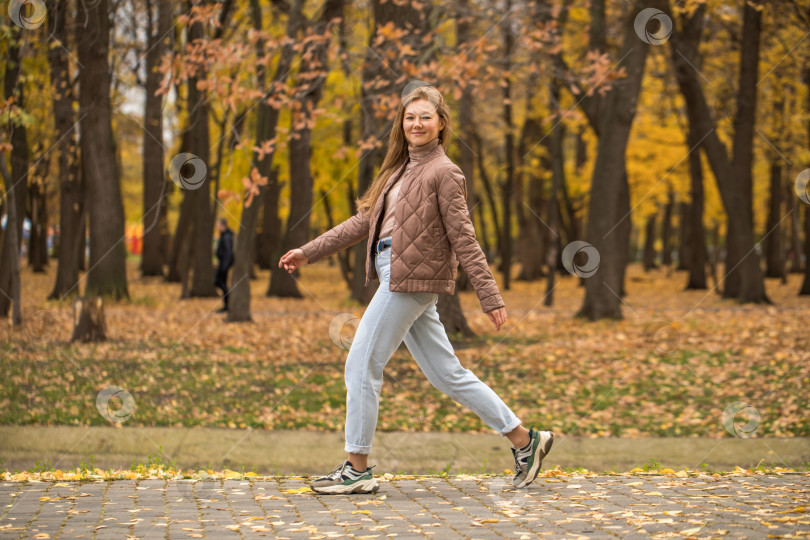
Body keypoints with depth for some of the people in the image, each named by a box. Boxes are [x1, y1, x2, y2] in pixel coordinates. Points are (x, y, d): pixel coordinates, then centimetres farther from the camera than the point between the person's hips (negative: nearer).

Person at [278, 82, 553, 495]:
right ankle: (523, 439, 15)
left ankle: (357, 469, 4)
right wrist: (309, 252, 20)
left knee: (362, 365, -5)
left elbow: (464, 239, -9)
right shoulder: (400, 170, 20)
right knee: (446, 374, 9)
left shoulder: (444, 173, -5)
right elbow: (364, 221, 22)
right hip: (399, 278, 9)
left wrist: (490, 297, -11)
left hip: (413, 278, -9)